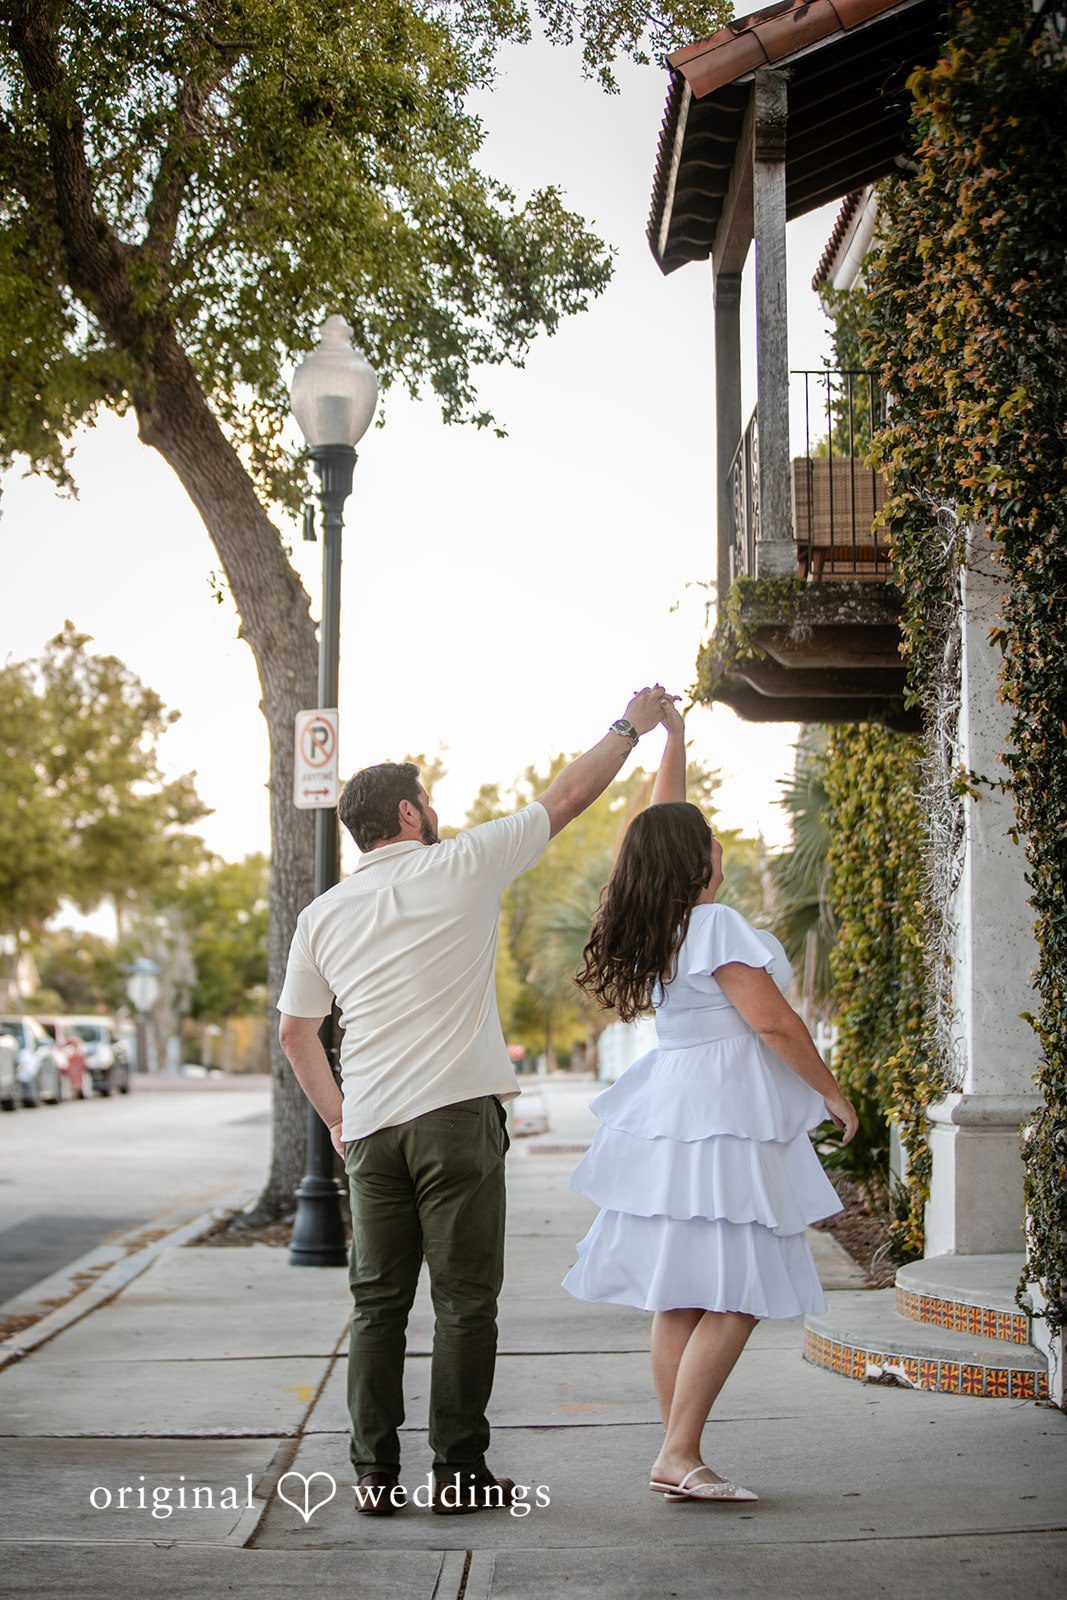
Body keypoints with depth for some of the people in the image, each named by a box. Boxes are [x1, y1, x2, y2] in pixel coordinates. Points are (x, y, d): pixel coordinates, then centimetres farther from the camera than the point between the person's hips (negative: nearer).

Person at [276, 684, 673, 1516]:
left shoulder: (323, 915, 11)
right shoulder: (460, 867, 0)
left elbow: (295, 1031, 14)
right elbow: (568, 796, 8)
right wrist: (631, 726, 21)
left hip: (370, 1129, 4)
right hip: (457, 1117, -4)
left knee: (378, 1303, 9)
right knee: (464, 1300, 2)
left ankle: (375, 1473, 9)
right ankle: (460, 1472, 5)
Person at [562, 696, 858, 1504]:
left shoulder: (657, 921, 11)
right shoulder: (714, 923, -13)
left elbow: (662, 829, 27)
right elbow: (772, 1022, -15)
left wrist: (674, 737, 32)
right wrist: (835, 1093, -3)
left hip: (676, 1106, 9)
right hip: (724, 1118, -9)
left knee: (682, 1298, 7)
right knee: (736, 1295, -8)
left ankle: (679, 1456, 10)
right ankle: (680, 1456, -12)